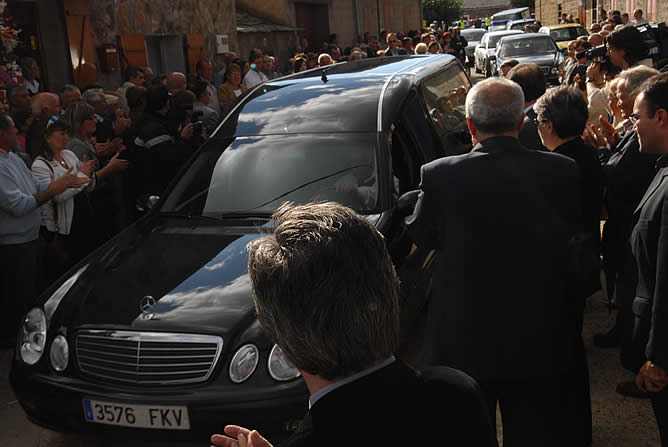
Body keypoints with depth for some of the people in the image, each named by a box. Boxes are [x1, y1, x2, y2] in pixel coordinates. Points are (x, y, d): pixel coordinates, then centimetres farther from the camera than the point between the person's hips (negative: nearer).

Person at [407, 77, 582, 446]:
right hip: (539, 343, 2)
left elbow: (420, 236, -2)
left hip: (462, 343, -1)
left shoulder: (439, 175, -17)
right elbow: (574, 237, 1)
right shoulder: (564, 172, -11)